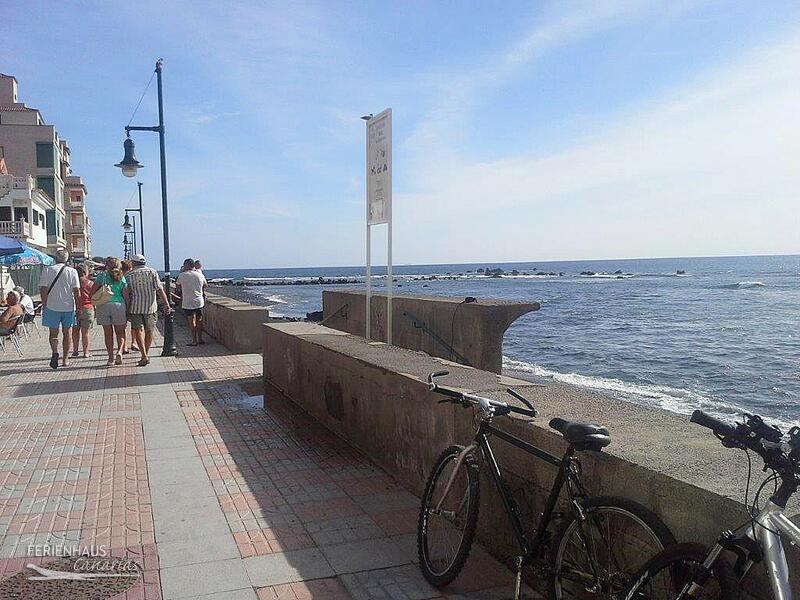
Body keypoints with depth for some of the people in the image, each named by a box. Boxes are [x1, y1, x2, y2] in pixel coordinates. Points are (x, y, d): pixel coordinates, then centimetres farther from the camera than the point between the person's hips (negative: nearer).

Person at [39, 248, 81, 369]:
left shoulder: (47, 270, -2)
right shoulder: (72, 271, -2)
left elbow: (43, 289, -4)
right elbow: (77, 291, -4)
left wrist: (44, 305, 5)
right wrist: (78, 307, 4)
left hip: (52, 307, 0)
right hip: (68, 307, 0)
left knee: (53, 333, 10)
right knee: (67, 333, 11)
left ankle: (55, 352, -15)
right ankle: (65, 360, 13)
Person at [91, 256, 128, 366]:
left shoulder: (102, 276, 3)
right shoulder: (122, 278, 6)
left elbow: (92, 292, 1)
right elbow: (126, 296, 4)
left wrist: (94, 306, 14)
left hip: (103, 306, 0)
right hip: (118, 305, 0)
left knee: (108, 333, 7)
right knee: (120, 332, 10)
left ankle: (111, 357, 6)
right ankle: (119, 351, -12)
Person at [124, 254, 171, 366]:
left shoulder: (130, 275, 1)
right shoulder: (152, 272, 1)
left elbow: (126, 293, -4)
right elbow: (159, 289, -6)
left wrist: (127, 307, 3)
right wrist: (166, 304, -8)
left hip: (135, 307, -1)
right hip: (150, 306, 1)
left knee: (138, 330, 0)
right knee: (149, 331, 12)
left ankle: (144, 356, -12)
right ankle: (146, 354, 22)